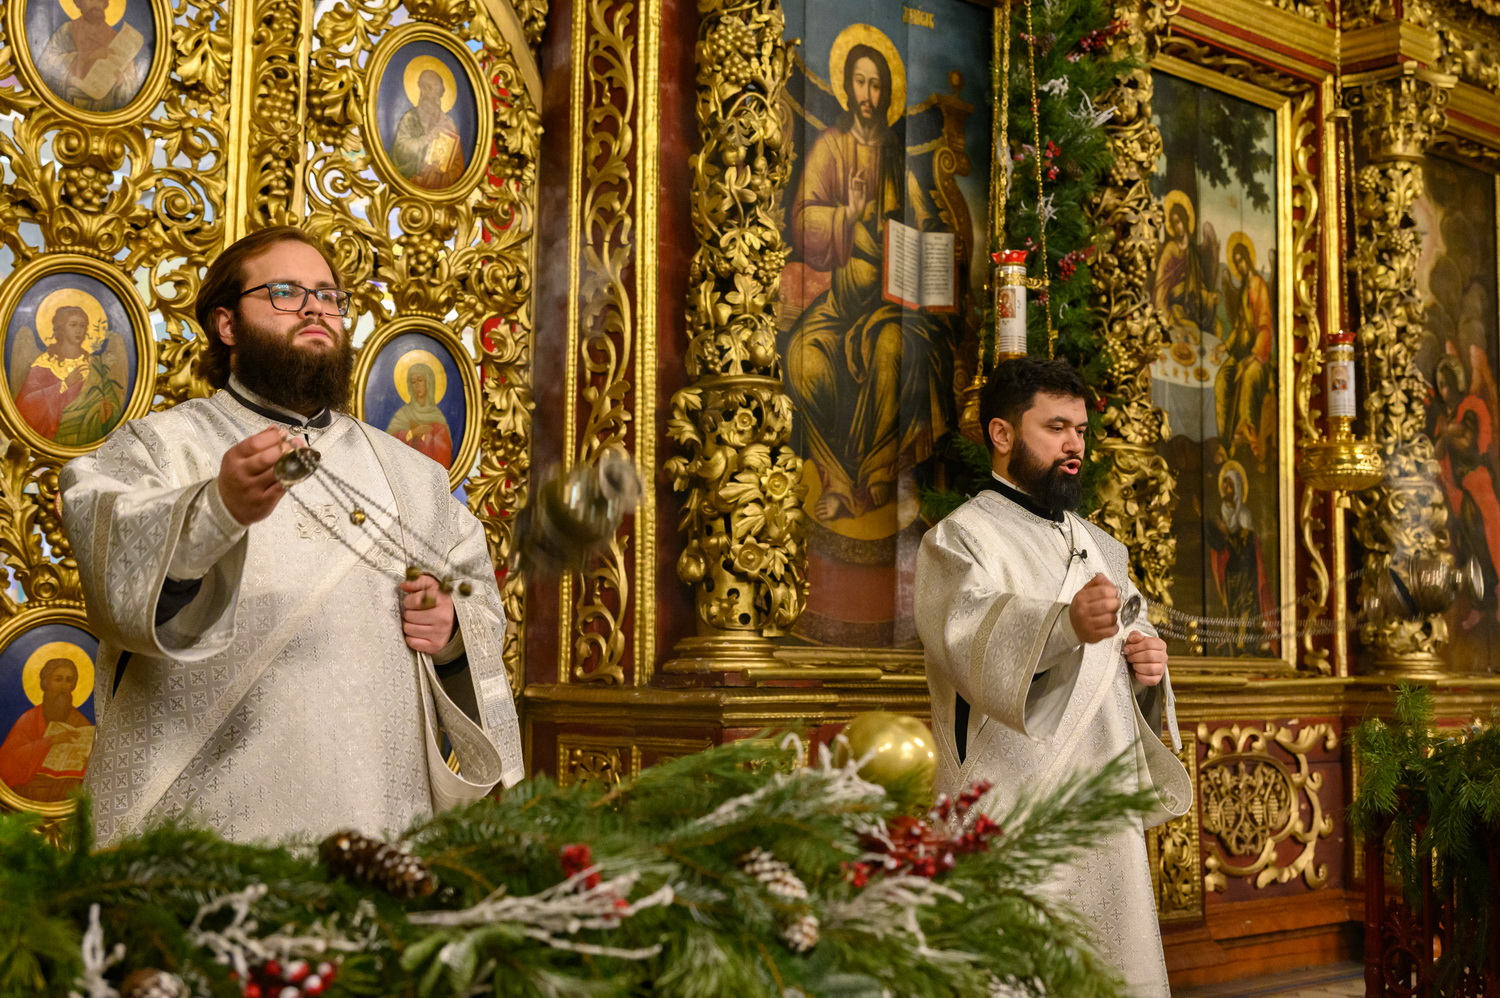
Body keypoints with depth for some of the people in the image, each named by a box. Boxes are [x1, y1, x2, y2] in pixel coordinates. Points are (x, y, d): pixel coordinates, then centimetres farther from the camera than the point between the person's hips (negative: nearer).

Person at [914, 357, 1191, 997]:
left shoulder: (1100, 548, 21)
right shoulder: (960, 539, -2)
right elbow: (970, 643, -22)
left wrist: (1147, 671, 3)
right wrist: (1066, 624, -40)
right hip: (1013, 815, -7)